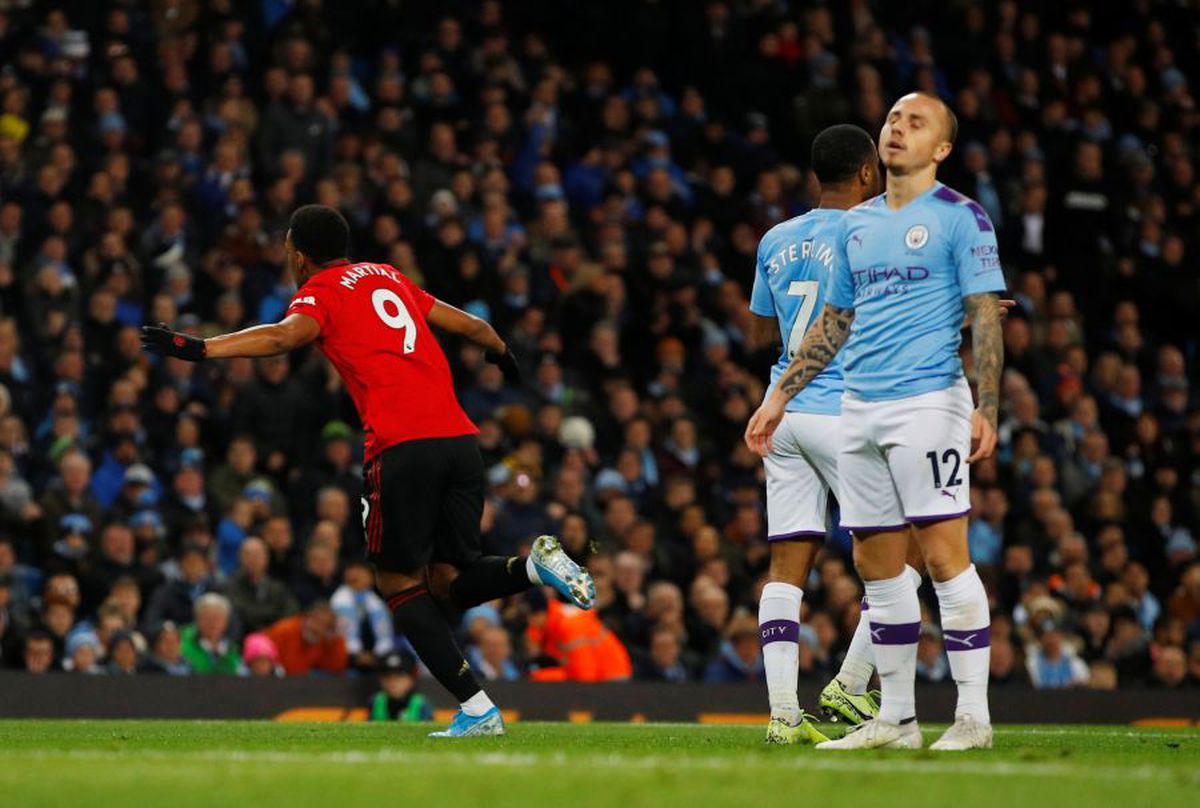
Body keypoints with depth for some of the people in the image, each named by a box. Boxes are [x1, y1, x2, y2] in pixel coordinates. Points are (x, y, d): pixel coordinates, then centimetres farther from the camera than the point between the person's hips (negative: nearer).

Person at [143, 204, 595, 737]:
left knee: (400, 584, 5)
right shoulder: (388, 278, 25)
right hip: (460, 439, 6)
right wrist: (503, 355, 57)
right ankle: (534, 566, -12)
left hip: (402, 447, -6)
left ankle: (477, 710, -3)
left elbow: (283, 336, -17)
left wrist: (199, 349, -25)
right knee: (449, 580, 15)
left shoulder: (320, 293, 6)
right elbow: (471, 326, 36)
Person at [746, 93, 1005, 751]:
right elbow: (834, 323, 24)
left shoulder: (960, 218, -2)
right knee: (876, 564, 7)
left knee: (943, 555, -10)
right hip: (859, 409, 7)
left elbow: (985, 318, -7)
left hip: (928, 400, -7)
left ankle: (973, 716, -7)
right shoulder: (856, 225, 17)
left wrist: (986, 410, -16)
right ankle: (895, 718, 13)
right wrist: (780, 396, 22)